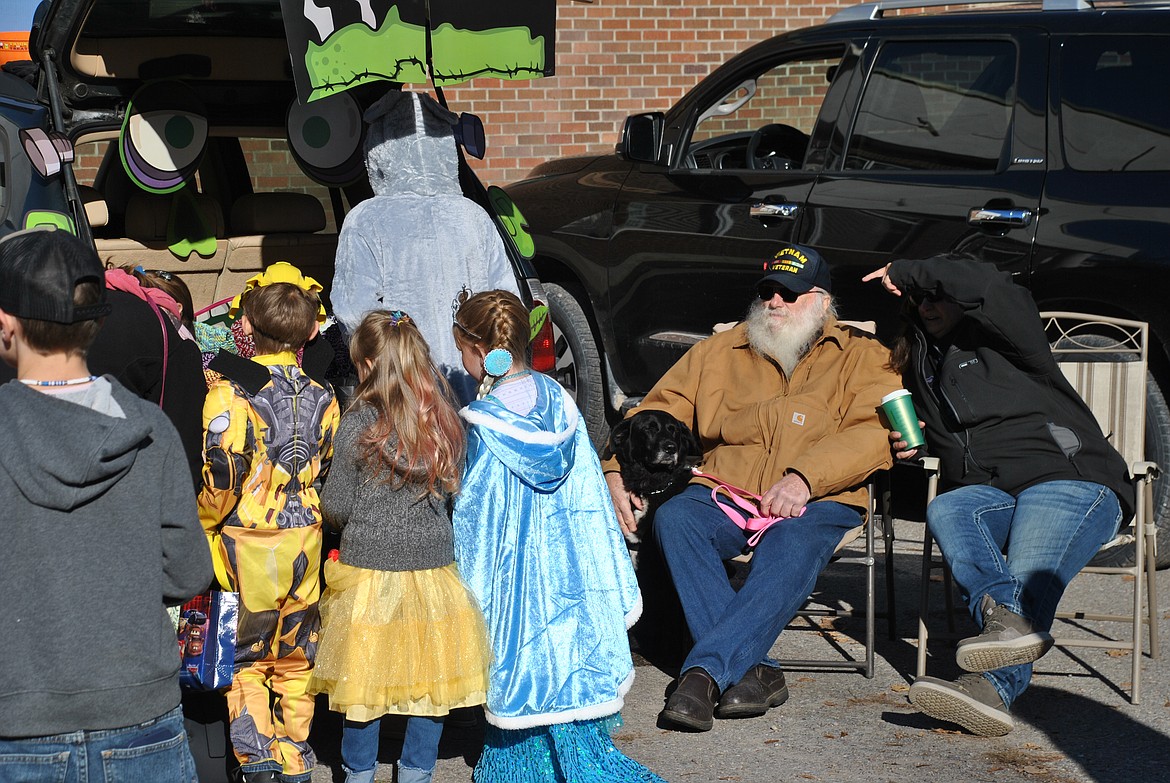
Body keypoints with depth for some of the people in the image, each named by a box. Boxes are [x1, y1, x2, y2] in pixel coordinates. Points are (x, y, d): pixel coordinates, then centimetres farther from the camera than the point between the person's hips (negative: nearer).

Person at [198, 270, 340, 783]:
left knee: (245, 661, 9)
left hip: (247, 546, -4)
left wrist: (204, 525, -2)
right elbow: (335, 471, 9)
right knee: (295, 662, 15)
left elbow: (221, 474, -17)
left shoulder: (230, 390, -14)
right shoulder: (322, 398, 2)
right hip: (305, 543, 4)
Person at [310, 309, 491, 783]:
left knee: (366, 676, 11)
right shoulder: (445, 421, -2)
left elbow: (334, 507, -6)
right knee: (430, 674, 14)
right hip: (433, 567, 3)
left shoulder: (359, 424, -13)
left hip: (368, 569, -3)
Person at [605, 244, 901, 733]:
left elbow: (872, 433, -4)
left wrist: (804, 477, -21)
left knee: (789, 556, -37)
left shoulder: (862, 358, 13)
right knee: (673, 519, -31)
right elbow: (656, 414, 19)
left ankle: (704, 670, -38)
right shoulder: (719, 352, 22)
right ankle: (753, 670, -34)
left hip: (816, 504, -2)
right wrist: (616, 474, -1)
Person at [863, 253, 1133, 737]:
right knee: (944, 510, -30)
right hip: (991, 493, 6)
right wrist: (914, 446, 16)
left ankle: (993, 687, -56)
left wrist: (908, 274, -1)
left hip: (1070, 481, -5)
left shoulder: (999, 335, 9)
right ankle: (1003, 617, -55)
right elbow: (936, 440, 41)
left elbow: (985, 286, -14)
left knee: (1029, 576, -31)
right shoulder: (922, 362, 29)